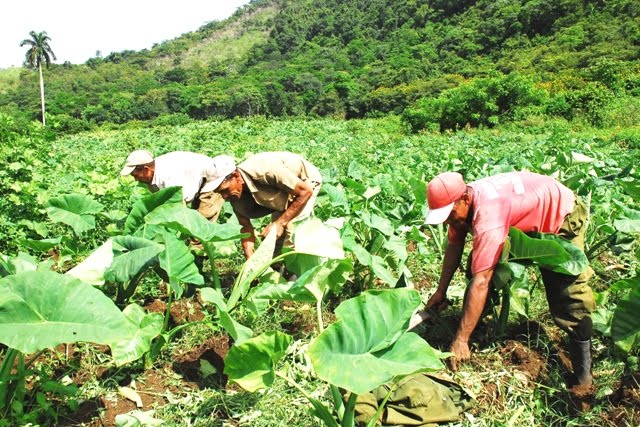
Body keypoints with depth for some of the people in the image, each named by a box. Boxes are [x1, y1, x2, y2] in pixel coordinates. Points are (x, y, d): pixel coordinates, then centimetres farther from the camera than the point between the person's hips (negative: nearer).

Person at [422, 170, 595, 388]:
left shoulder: (487, 214, -43)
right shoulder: (458, 201, -18)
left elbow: (481, 282, -44)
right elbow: (454, 246, -2)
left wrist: (461, 340, -42)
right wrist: (441, 291, -4)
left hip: (562, 215, -8)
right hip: (527, 219, 8)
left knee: (568, 295, -16)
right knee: (479, 265, -3)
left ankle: (582, 377, -5)